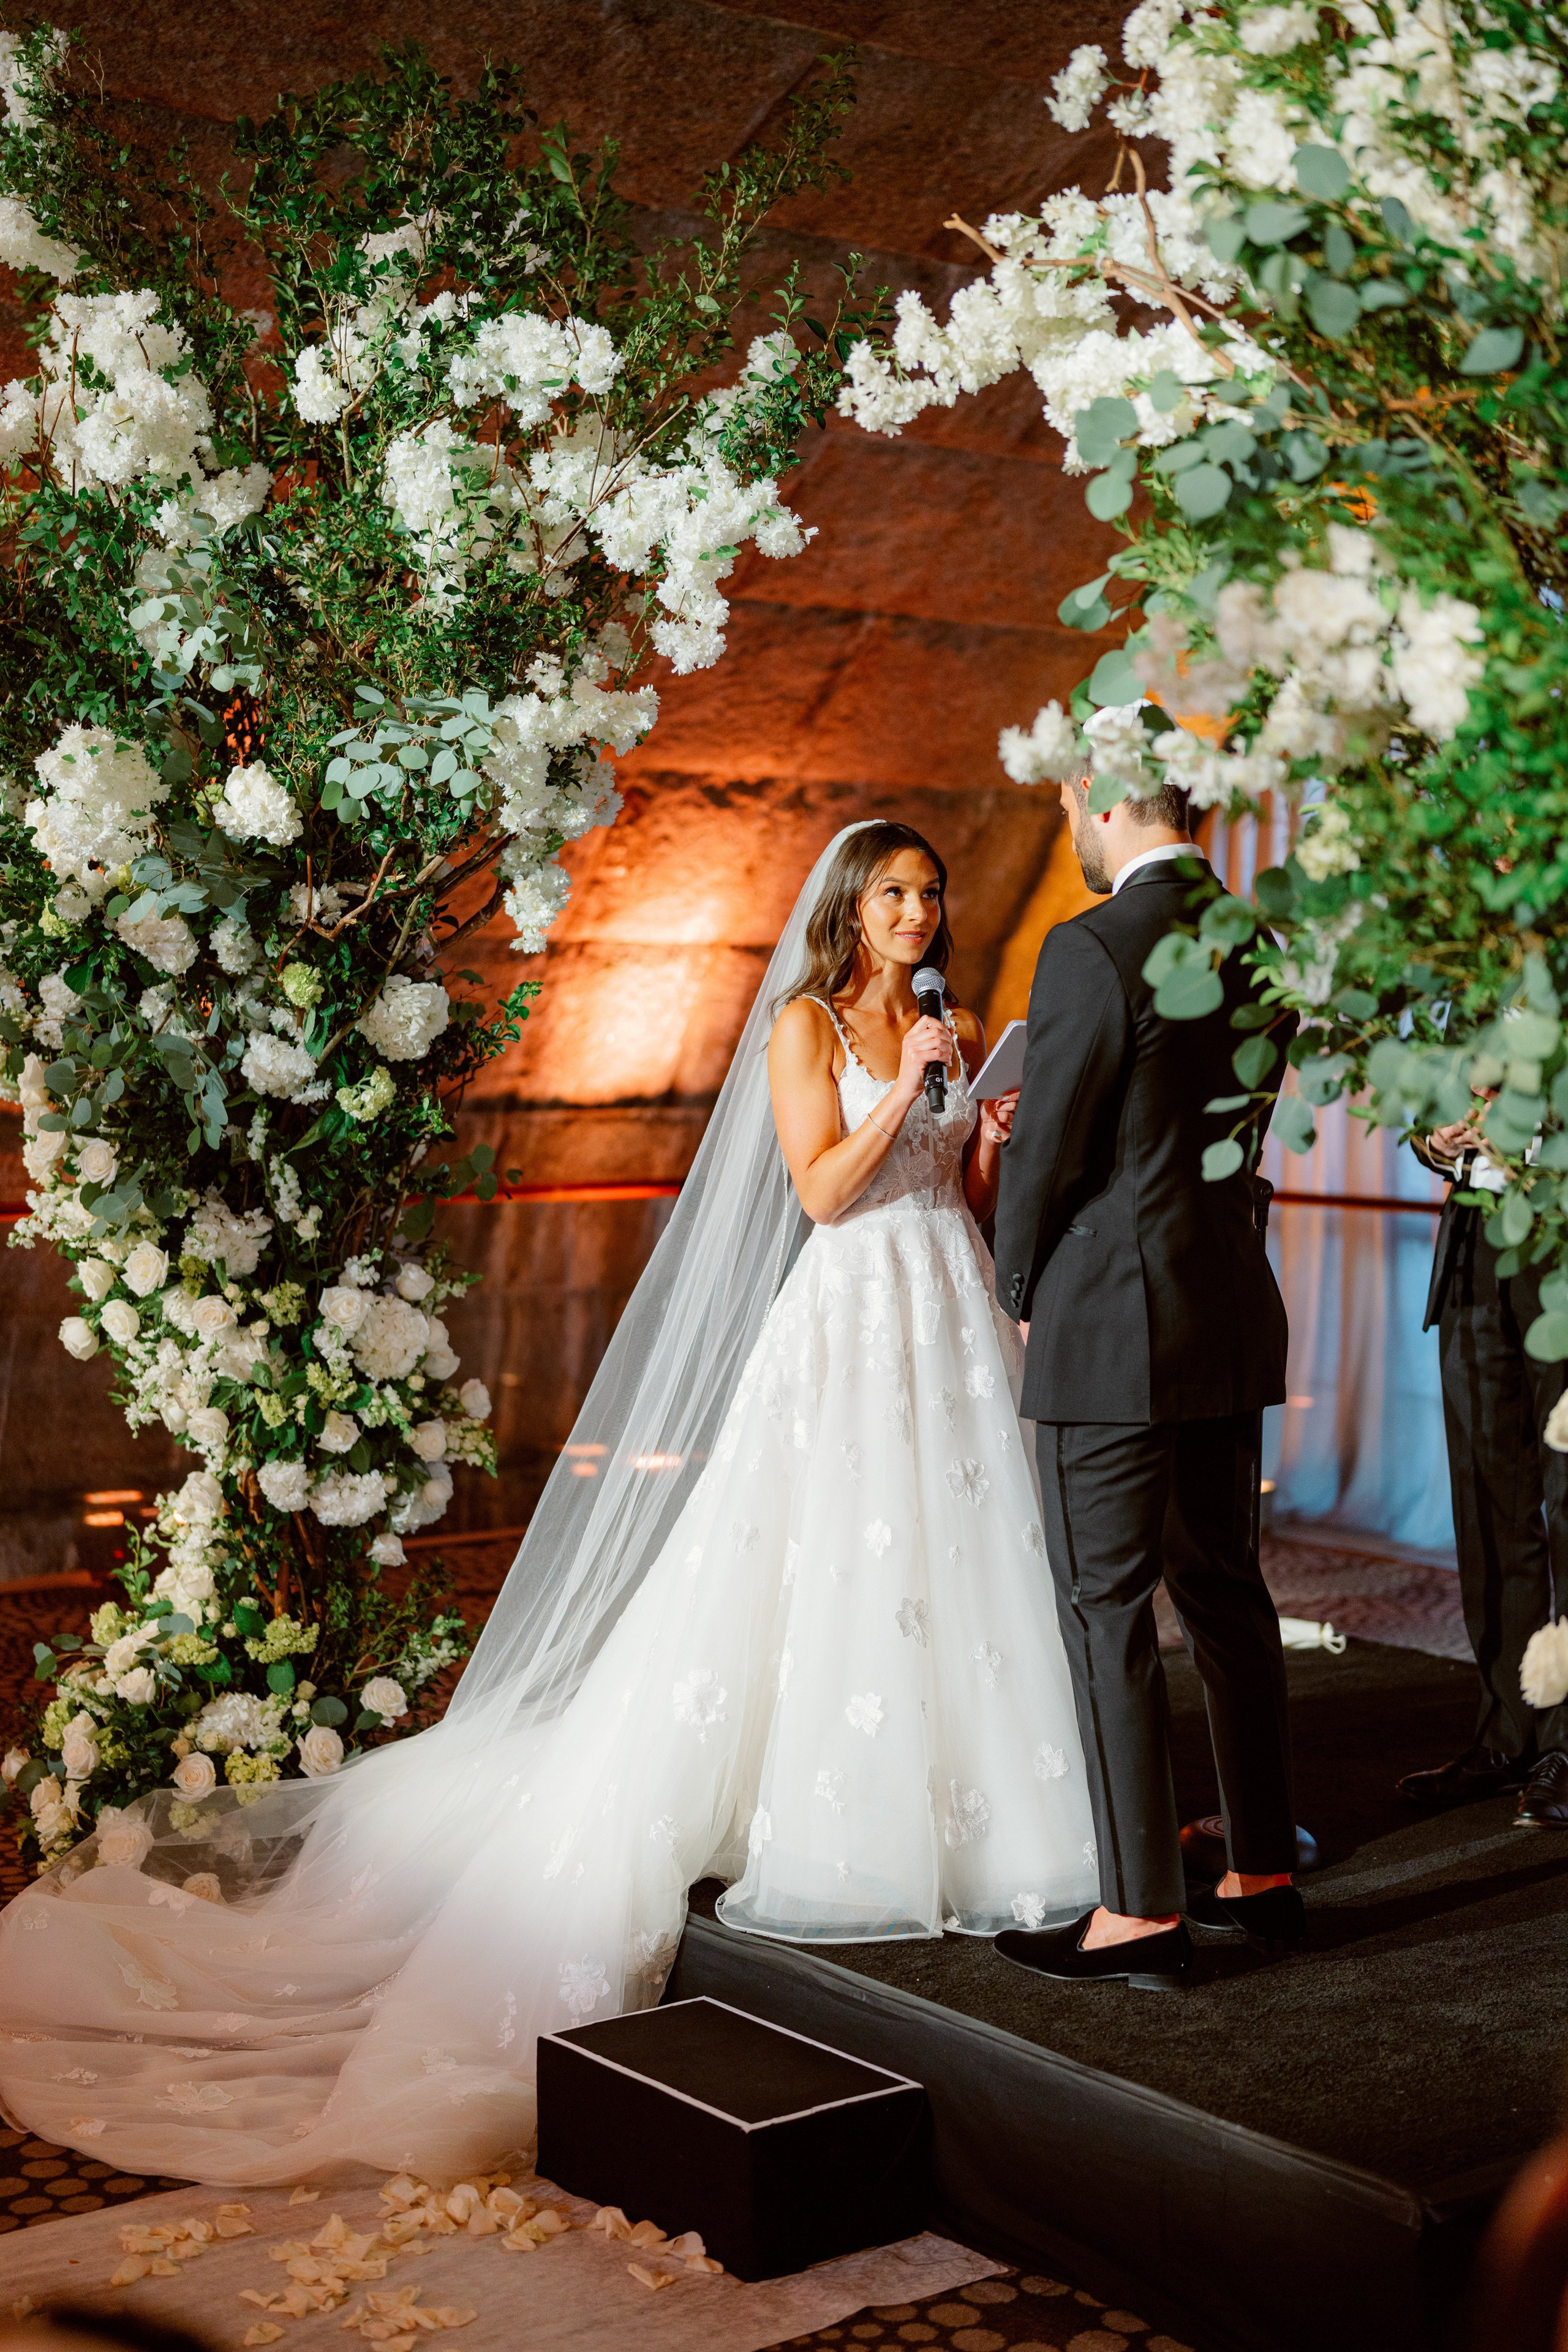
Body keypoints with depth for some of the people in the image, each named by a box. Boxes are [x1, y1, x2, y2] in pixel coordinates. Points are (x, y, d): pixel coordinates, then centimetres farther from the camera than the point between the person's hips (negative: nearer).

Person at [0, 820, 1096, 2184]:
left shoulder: (958, 1034, 14)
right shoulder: (803, 1023, -2)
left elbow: (980, 1202, 15)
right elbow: (821, 1190, -11)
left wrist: (999, 1141, -4)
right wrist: (905, 1088, -17)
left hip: (954, 1318, 6)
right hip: (848, 1319, -5)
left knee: (956, 1565, 6)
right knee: (819, 1571, -4)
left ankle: (956, 1816, 16)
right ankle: (830, 1834, 6)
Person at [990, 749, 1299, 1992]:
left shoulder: (1091, 951, -16)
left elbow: (1045, 1154, -13)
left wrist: (1023, 1293, 4)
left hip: (1115, 1330, -8)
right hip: (1232, 1320, 8)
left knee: (1108, 1612, 0)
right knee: (1227, 1590, 16)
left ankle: (1143, 1912, 6)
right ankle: (1264, 1873, 26)